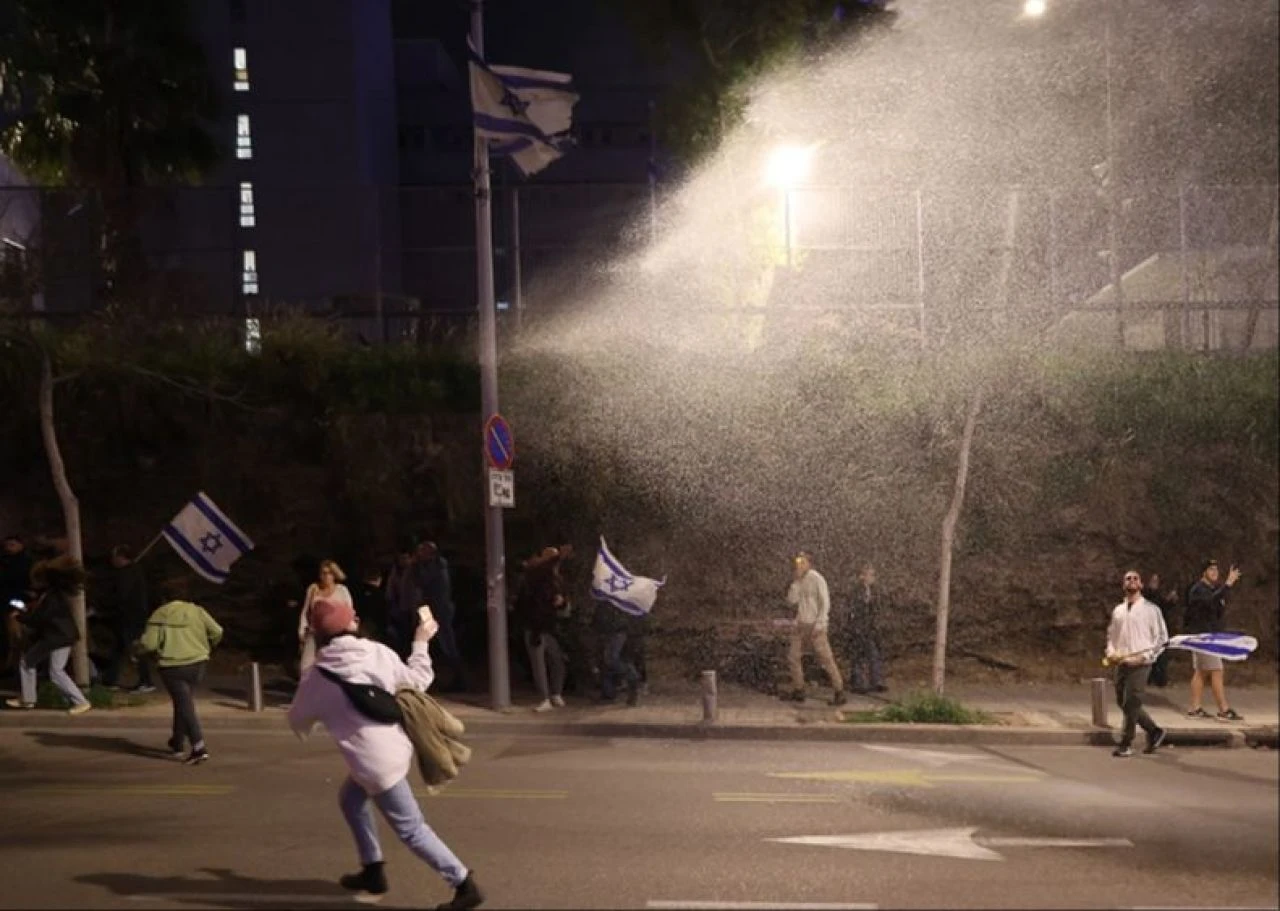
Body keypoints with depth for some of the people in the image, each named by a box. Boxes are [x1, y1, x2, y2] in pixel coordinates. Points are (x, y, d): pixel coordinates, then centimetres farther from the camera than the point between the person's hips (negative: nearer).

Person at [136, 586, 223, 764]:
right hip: (197, 663, 4)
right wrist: (209, 646, 20)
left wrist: (137, 649, 12)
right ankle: (177, 743, 32)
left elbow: (149, 643, -10)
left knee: (184, 706, -4)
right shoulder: (197, 611, 2)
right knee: (184, 703, 21)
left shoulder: (160, 615, -6)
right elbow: (217, 632, -1)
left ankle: (199, 748, -15)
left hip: (173, 666, -4)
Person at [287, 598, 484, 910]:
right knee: (350, 798, 28)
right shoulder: (378, 652, -6)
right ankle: (373, 871, 35)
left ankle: (465, 886, 3)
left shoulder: (318, 677, -10)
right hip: (396, 746, 6)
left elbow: (298, 721, 8)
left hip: (377, 762, -6)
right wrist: (421, 641, 17)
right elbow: (416, 682, 6)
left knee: (411, 829, 3)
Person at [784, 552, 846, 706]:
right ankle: (798, 691, 16)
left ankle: (839, 693, -5)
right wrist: (796, 581, -6)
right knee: (793, 657, 7)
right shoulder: (798, 582, 10)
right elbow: (791, 600, 1)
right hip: (801, 624, 8)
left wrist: (819, 623, -22)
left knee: (826, 658, -9)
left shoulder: (816, 579, -11)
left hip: (815, 625, -8)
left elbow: (825, 602, -14)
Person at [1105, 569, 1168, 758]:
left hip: (1140, 664, -6)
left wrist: (1144, 656, -11)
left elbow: (1162, 637, -2)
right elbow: (1111, 634, 20)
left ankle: (1125, 744, 1)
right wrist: (1111, 652, 1)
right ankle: (1155, 731, 26)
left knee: (1131, 704, -9)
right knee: (1122, 702, 8)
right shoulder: (1118, 610, 13)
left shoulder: (1150, 609, -1)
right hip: (1121, 663, 6)